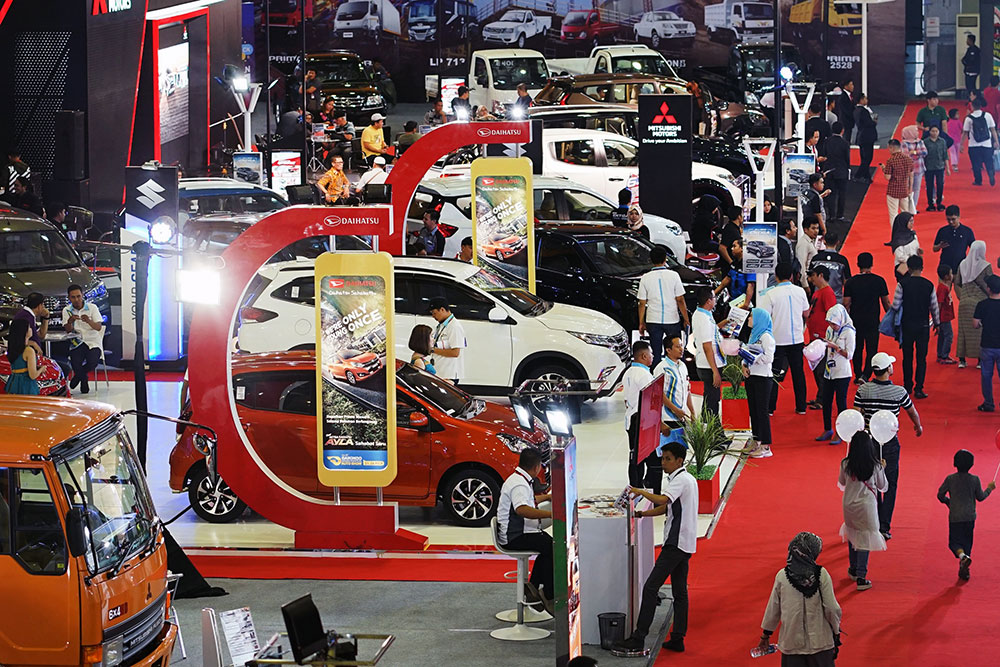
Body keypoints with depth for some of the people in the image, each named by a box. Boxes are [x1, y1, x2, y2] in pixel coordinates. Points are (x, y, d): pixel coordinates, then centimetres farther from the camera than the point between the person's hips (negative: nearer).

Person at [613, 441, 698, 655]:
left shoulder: (681, 480, -13)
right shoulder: (688, 479, 18)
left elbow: (663, 500, -30)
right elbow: (667, 508, 21)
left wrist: (641, 492, -17)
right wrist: (642, 513, 11)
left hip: (676, 542, -11)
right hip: (685, 544, 11)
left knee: (651, 587, -11)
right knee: (679, 591, 11)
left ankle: (638, 638, -14)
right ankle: (677, 639, 12)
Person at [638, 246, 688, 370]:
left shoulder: (645, 278, -4)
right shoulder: (673, 275, -7)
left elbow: (642, 303, -1)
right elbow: (680, 301, -5)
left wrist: (641, 323, 8)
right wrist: (686, 320, 4)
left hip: (653, 320, 1)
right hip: (672, 319, -1)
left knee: (656, 353, 7)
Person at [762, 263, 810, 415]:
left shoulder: (771, 294, -13)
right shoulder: (800, 291, -2)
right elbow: (806, 313, 9)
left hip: (777, 339, -3)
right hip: (797, 339, 3)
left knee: (774, 374, 5)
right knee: (798, 372, 12)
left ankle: (770, 408, 6)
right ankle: (801, 407, 16)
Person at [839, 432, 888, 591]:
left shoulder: (845, 464, -10)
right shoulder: (875, 466, -14)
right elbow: (883, 487, 1)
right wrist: (882, 470, 16)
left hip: (849, 505, 3)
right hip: (867, 506, -3)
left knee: (852, 536, 22)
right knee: (865, 539, 2)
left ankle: (853, 570, 36)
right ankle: (861, 578, -2)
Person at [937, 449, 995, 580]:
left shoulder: (950, 479, -6)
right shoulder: (975, 479, -6)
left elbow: (940, 495, -1)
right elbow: (980, 497, 3)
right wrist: (989, 488, 21)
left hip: (954, 517, -1)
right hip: (970, 516, 1)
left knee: (954, 542, 3)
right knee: (967, 542, 14)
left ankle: (963, 556, -29)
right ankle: (963, 569, 11)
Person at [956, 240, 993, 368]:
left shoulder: (962, 264, 3)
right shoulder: (986, 266, -10)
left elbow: (957, 284, 8)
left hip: (965, 302, 4)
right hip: (980, 302, -4)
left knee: (964, 330, 10)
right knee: (980, 332, 4)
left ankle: (962, 360, 11)